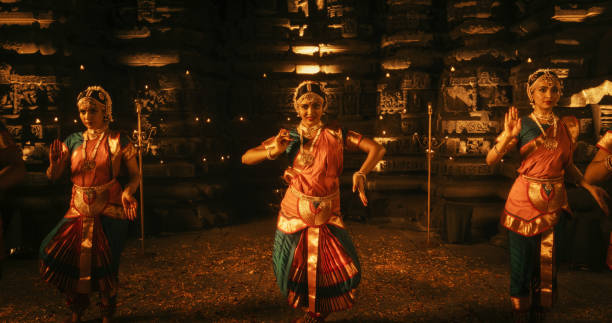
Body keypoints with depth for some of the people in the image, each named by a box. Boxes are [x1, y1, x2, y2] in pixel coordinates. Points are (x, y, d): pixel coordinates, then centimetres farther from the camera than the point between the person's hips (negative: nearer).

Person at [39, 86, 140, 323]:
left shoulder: (118, 141, -2)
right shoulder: (73, 141, 8)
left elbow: (135, 175, 0)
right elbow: (52, 177, 5)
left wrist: (128, 192, -20)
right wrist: (55, 164, -17)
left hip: (109, 212, -3)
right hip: (79, 210, 4)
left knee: (104, 266, -5)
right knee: (56, 252, -6)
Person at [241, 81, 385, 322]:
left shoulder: (336, 136, -2)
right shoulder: (289, 137, 0)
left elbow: (377, 149, -7)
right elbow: (246, 158, 0)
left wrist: (360, 174, -23)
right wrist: (273, 152, -20)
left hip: (327, 215, 0)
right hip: (294, 214, 1)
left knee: (339, 268, -2)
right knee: (296, 268, 11)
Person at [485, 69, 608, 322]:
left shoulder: (568, 127, 7)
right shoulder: (522, 125, -4)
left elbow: (568, 165, 15)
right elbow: (490, 160, -11)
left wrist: (590, 187, 3)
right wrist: (508, 136, -25)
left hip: (555, 202, 4)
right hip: (525, 200, -4)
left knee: (548, 263, 10)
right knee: (523, 261, 2)